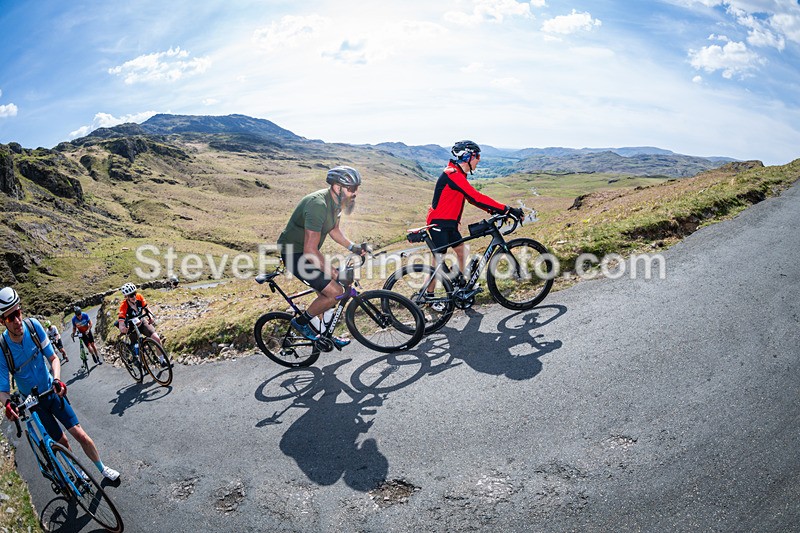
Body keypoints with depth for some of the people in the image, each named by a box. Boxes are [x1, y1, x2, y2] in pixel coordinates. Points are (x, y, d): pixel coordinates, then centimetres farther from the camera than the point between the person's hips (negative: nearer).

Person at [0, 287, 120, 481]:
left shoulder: (33, 325, -19)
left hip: (53, 392, 1)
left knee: (80, 435, -1)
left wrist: (56, 379, -28)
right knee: (62, 442, 6)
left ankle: (103, 469, 18)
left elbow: (53, 357, -10)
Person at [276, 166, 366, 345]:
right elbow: (310, 251, -32)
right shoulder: (318, 205, -30)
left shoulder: (336, 202, 0)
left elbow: (334, 230, 19)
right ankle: (301, 322, 4)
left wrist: (353, 247, 5)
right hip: (295, 254, -9)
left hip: (308, 253, 10)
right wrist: (334, 272, -26)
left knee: (326, 294, 14)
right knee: (335, 292, -14)